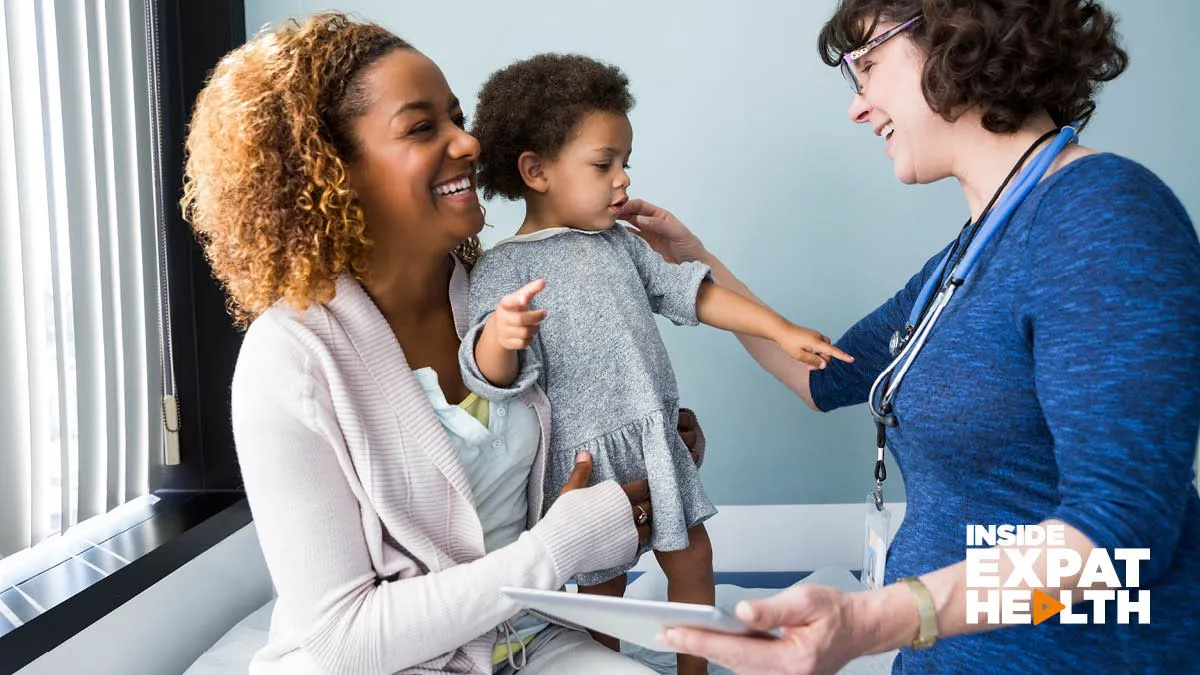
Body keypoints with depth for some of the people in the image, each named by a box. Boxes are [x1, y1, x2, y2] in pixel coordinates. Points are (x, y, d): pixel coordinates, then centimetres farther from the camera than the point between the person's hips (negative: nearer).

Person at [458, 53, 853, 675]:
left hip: (658, 446, 7)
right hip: (588, 459, -7)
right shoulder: (502, 270, -14)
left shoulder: (620, 243, 7)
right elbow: (492, 375, -24)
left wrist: (783, 331, 2)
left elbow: (691, 293, 8)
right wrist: (500, 339, -47)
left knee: (693, 560, 17)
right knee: (603, 586, 9)